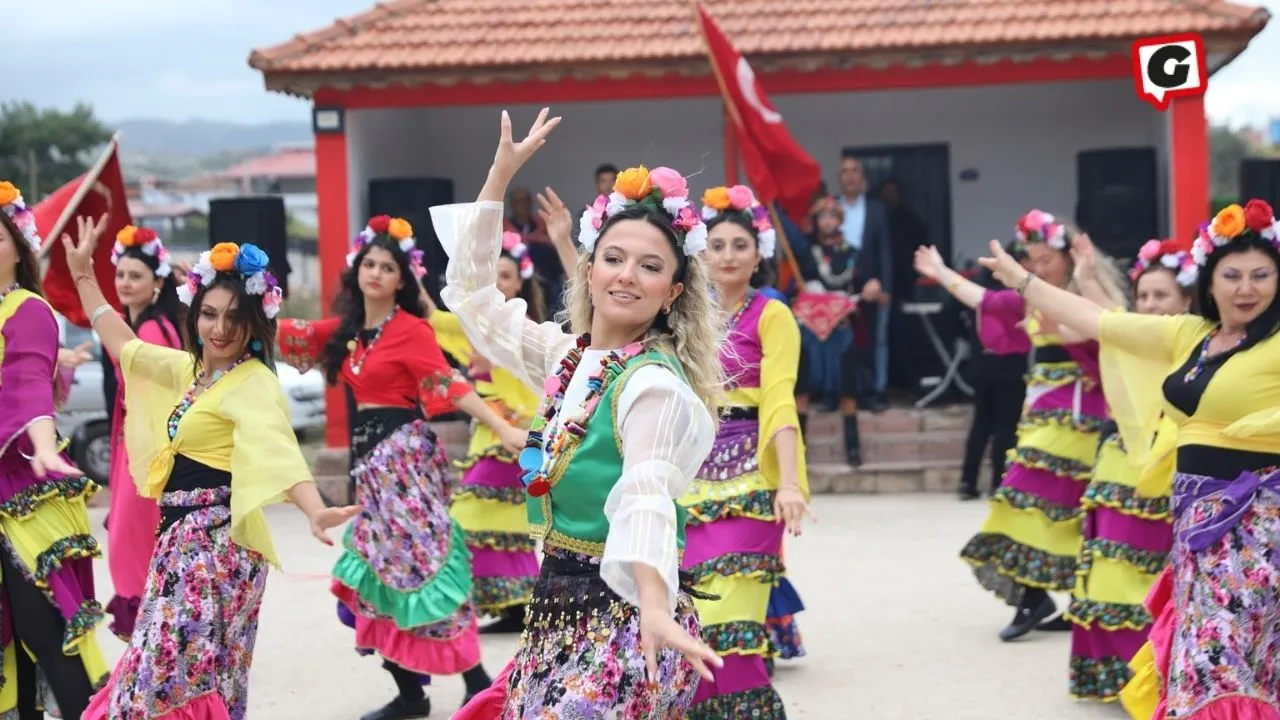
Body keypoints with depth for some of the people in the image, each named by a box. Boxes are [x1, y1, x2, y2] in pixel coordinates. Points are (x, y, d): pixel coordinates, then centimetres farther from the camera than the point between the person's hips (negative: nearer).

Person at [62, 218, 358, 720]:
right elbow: (125, 346, 29)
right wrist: (83, 274, 30)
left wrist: (315, 511, -49)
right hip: (182, 534, 9)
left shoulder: (253, 384, -14)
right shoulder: (189, 368, 13)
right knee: (188, 667, 13)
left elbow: (277, 451, -31)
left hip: (216, 539, -9)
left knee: (174, 668, -13)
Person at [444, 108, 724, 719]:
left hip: (624, 620, -8)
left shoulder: (655, 383, -14)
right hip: (559, 611, 8)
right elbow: (472, 292, 20)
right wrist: (502, 170, 15)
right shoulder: (566, 355, 9)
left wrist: (655, 611, -46)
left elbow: (646, 497, -30)